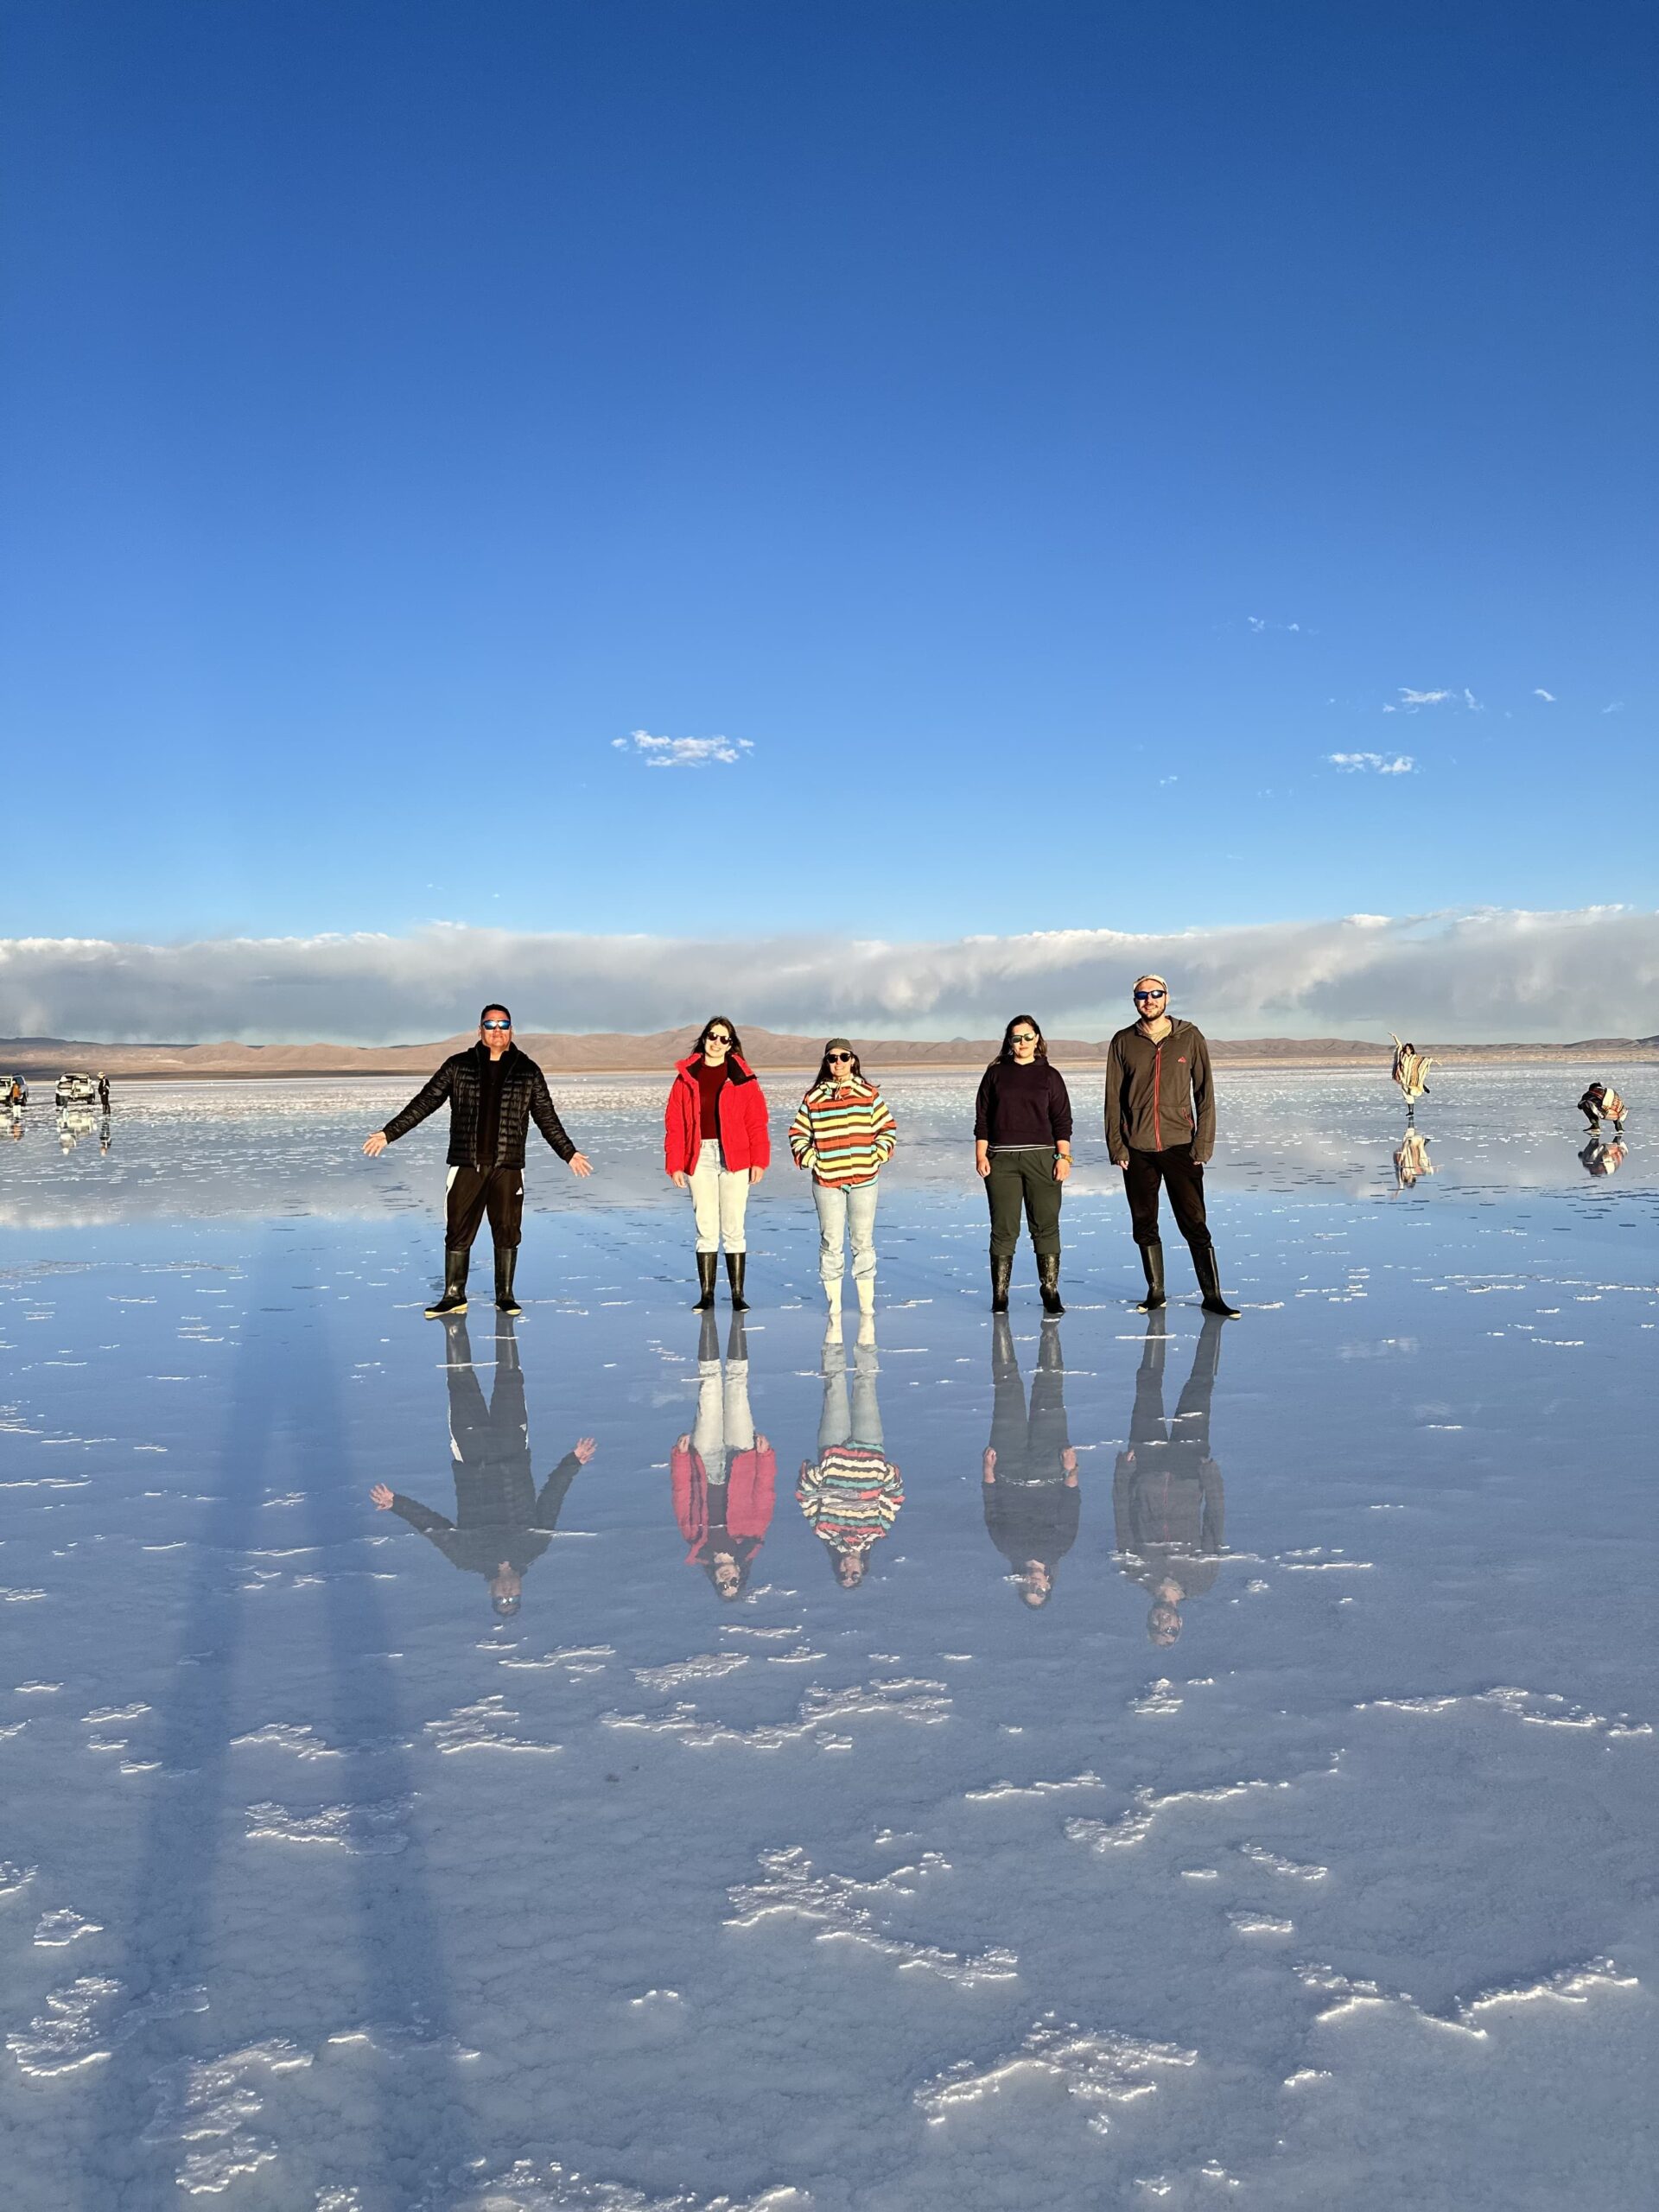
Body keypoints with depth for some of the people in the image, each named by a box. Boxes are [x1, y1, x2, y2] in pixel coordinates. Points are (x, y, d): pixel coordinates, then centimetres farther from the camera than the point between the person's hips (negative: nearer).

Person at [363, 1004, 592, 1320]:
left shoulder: (528, 1071, 6)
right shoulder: (458, 1066, 5)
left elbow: (547, 1118, 11)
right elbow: (424, 1102, 5)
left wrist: (569, 1154, 11)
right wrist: (388, 1133, 0)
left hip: (508, 1167, 0)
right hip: (466, 1166, 0)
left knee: (507, 1231, 3)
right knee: (458, 1231, 3)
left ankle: (505, 1295, 16)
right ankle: (454, 1296, 13)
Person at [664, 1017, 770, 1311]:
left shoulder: (742, 1076, 2)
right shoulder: (686, 1076, 5)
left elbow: (757, 1122, -1)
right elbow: (674, 1123, 4)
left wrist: (759, 1161, -7)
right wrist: (675, 1165, -1)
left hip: (735, 1158, -1)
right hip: (699, 1157, 1)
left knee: (733, 1229, 4)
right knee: (705, 1229, 7)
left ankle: (738, 1295, 11)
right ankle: (706, 1294, 14)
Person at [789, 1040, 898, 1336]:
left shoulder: (870, 1095, 4)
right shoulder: (813, 1098, 4)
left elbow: (888, 1128, 10)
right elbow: (797, 1133, 12)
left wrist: (878, 1155, -1)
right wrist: (808, 1157, -1)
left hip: (864, 1180, 0)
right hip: (826, 1181, 0)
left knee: (863, 1243, 5)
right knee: (831, 1244, 2)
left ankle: (866, 1309, 13)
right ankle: (834, 1310, 11)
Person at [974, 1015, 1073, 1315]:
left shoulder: (1050, 1075, 9)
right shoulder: (995, 1073, 10)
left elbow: (1062, 1121, 7)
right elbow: (982, 1118, 9)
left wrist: (1064, 1157, -2)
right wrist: (980, 1155, 1)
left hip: (1041, 1157, 0)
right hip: (1001, 1159, 0)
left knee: (1046, 1226, 0)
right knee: (1004, 1228, 0)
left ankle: (1050, 1291, 8)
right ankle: (999, 1296, 5)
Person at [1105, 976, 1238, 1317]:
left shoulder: (1190, 1037, 2)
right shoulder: (1123, 1042, 5)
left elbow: (1204, 1093, 2)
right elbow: (1113, 1099, 6)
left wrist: (1203, 1144, -5)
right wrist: (1116, 1147, -1)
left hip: (1180, 1147, -2)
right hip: (1137, 1150, 2)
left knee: (1195, 1225, -4)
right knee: (1144, 1227, 8)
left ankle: (1212, 1297, 2)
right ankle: (1155, 1293, 19)